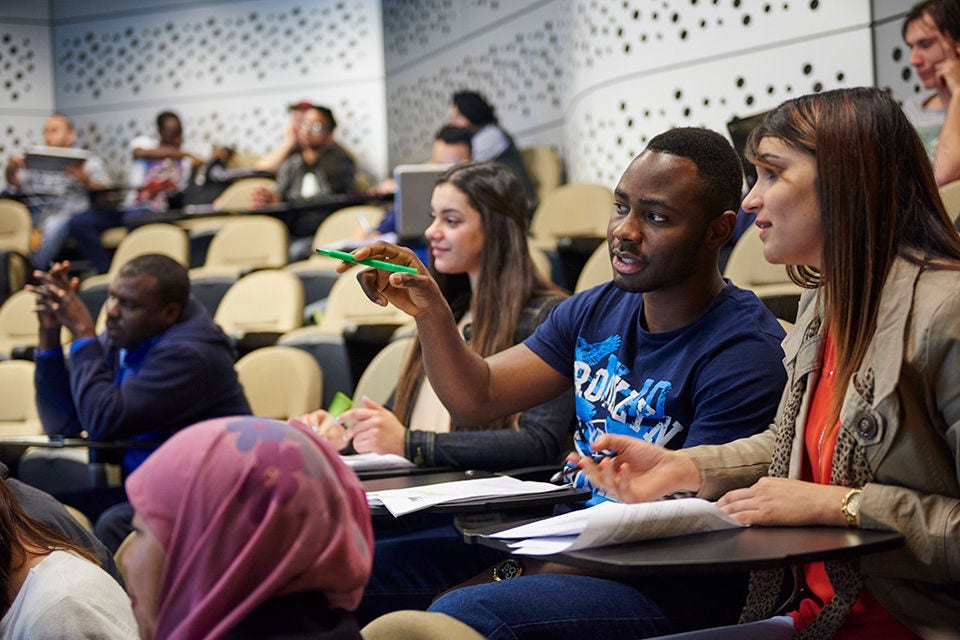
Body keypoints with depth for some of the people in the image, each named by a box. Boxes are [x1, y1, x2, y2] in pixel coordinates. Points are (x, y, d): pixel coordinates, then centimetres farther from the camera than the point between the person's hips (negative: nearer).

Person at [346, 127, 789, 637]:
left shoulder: (745, 354, -16)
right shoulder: (595, 312, 10)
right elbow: (478, 399, 8)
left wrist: (528, 574, -22)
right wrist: (430, 312, -11)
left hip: (666, 593, -7)